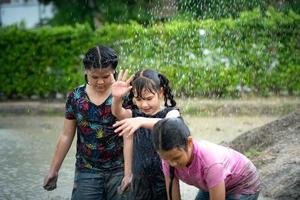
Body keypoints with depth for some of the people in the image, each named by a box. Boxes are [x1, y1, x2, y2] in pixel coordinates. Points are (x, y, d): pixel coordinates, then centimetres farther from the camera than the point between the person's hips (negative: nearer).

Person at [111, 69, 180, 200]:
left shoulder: (171, 112, -6)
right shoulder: (135, 115, 6)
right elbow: (117, 113, -15)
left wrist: (141, 121, -48)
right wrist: (117, 98, -38)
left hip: (164, 180, -3)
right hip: (139, 182, 3)